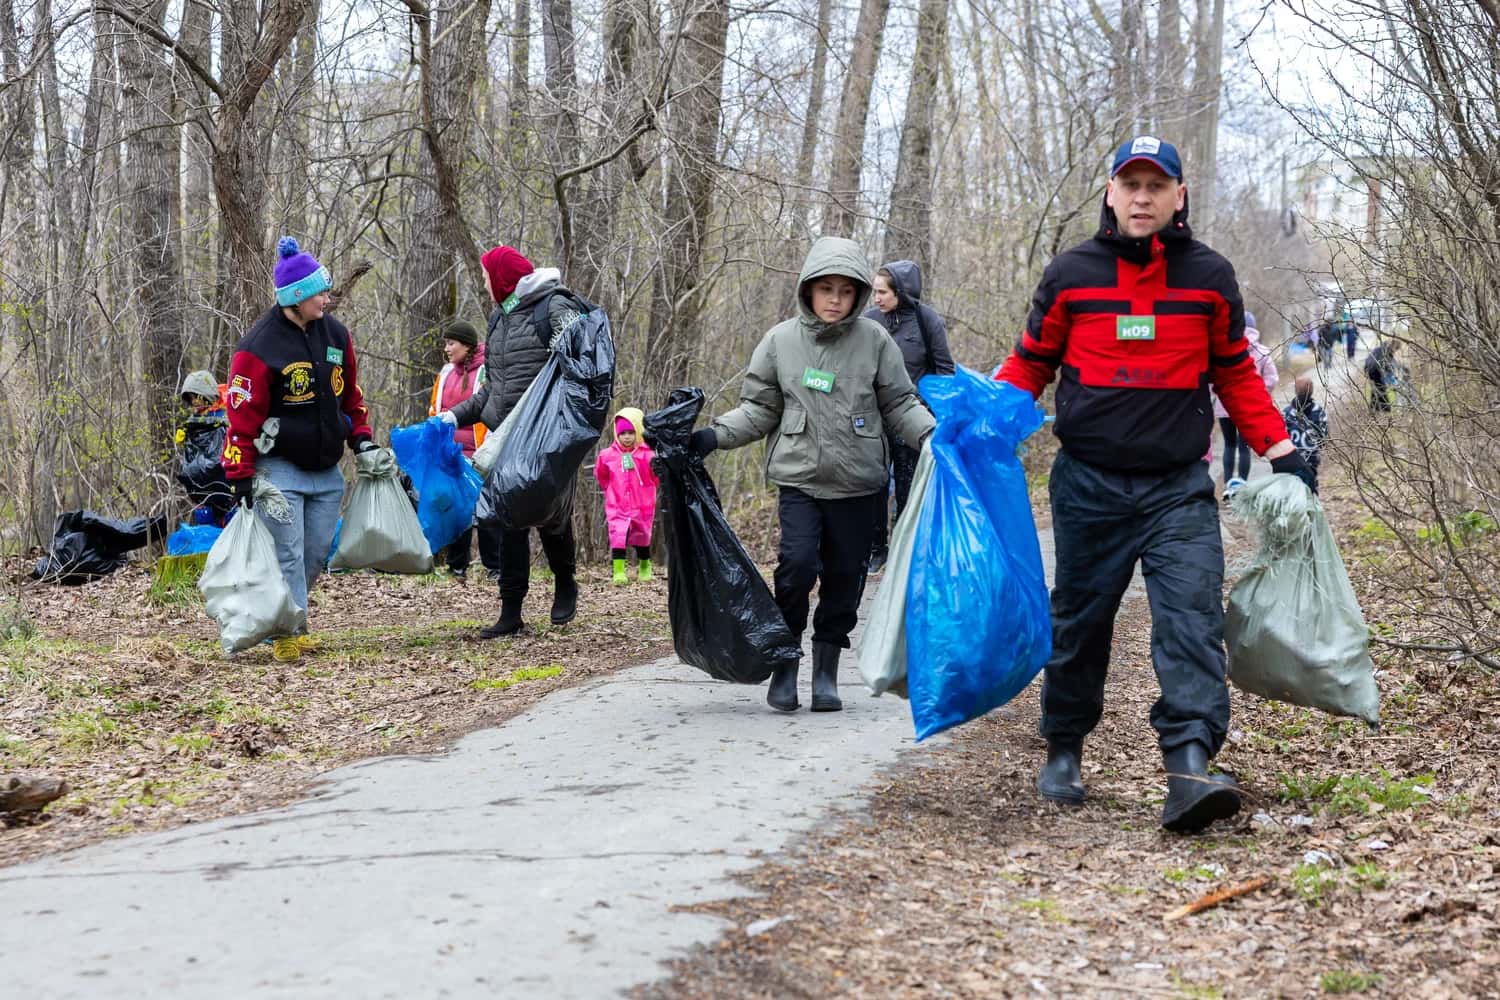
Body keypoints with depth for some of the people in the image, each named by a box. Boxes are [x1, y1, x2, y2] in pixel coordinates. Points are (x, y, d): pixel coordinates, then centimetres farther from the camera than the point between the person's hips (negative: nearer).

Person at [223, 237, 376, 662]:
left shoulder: (335, 334, 6)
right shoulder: (259, 348, -15)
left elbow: (349, 392, 20)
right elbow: (243, 415, -14)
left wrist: (361, 437, 14)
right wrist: (241, 476, -15)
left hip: (326, 468, 7)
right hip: (280, 468, -7)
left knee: (316, 552, 9)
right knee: (287, 554, -10)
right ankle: (284, 634, -5)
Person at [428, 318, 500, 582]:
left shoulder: (487, 372, -7)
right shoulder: (446, 373, 12)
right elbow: (435, 412, 19)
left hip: (479, 457, -6)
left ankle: (495, 568, 7)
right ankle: (457, 567, 15)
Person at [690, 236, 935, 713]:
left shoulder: (874, 340, -1)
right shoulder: (780, 341, 1)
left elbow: (899, 404, 5)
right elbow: (759, 408, 7)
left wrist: (932, 435, -11)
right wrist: (714, 435, -6)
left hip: (857, 482, 1)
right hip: (800, 478, -1)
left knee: (844, 576, 6)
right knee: (798, 562, -16)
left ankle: (826, 673, 21)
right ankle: (785, 665, 2)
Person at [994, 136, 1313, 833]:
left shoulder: (1209, 277, 6)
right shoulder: (1071, 274, 3)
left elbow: (1236, 375, 16)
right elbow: (1029, 364, 11)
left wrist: (1280, 450, 8)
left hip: (1179, 488, 0)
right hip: (1088, 485, 0)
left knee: (1191, 615, -14)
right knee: (1079, 621, 9)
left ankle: (1190, 768, -22)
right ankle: (1063, 752, 26)